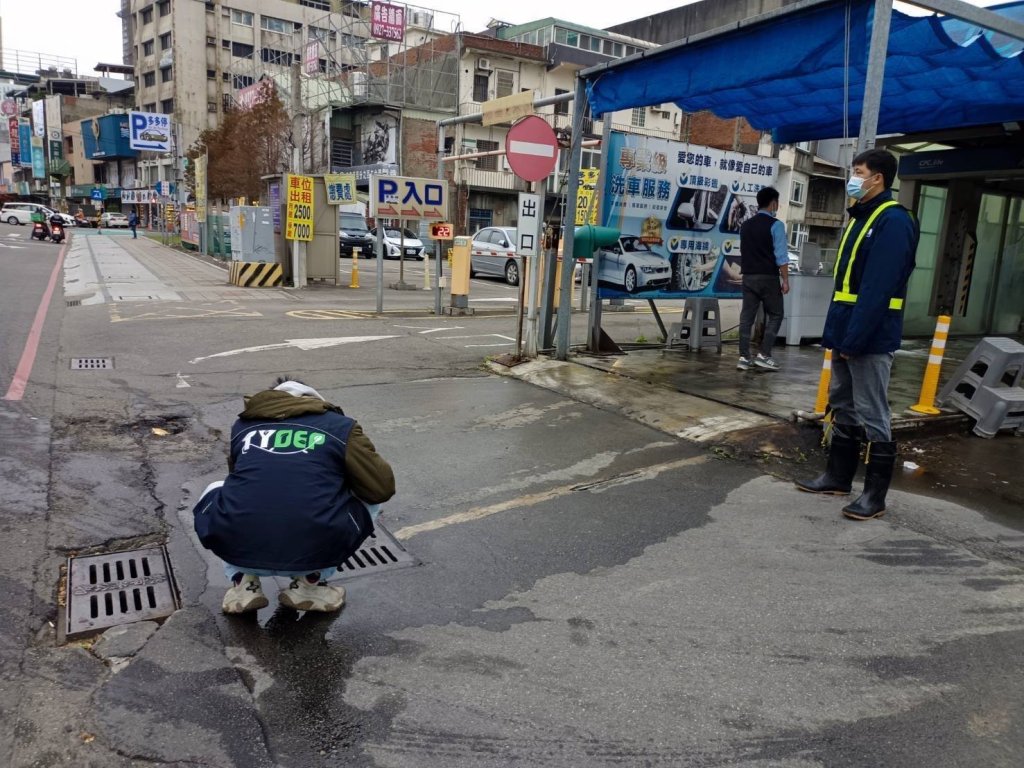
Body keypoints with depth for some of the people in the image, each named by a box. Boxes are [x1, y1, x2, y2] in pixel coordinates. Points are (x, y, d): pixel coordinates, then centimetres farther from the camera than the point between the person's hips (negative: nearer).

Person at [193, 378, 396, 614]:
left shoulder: (242, 425, 21)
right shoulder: (340, 426, 11)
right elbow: (382, 488, 8)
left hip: (237, 550, 3)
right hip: (314, 552, -2)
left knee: (215, 491, 35)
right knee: (369, 497, 25)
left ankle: (243, 585, 17)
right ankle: (310, 584, 15)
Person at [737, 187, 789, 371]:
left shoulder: (746, 225, 12)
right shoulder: (775, 225, -8)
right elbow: (781, 256, -12)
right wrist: (785, 280, -9)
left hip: (748, 276, 6)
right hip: (768, 277, -6)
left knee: (747, 316, 4)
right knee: (775, 315, 5)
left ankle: (744, 357, 1)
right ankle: (764, 355, -3)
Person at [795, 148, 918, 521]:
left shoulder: (893, 222, -14)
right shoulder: (861, 217, 17)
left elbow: (877, 289, -22)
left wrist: (854, 339, -24)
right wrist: (836, 332, 16)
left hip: (870, 338, -10)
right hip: (847, 333, 10)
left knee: (872, 416, -3)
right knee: (842, 407, 16)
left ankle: (875, 494, 6)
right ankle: (838, 476, 28)